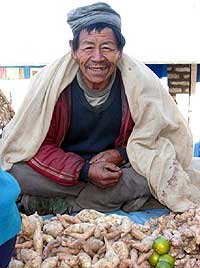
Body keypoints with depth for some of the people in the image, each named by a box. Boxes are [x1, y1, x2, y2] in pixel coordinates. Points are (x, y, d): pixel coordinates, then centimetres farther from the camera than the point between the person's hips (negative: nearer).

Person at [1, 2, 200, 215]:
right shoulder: (51, 80, -15)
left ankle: (57, 203, -17)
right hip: (62, 171, -1)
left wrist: (121, 154, -20)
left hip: (121, 168, 2)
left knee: (157, 172, -29)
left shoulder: (140, 81, -14)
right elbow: (34, 146, -12)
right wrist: (84, 171, -23)